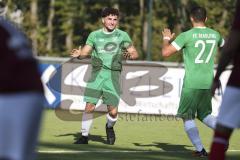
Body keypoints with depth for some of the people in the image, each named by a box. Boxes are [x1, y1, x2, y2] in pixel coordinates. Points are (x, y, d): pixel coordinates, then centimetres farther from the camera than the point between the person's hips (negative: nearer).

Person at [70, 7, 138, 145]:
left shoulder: (122, 35, 6)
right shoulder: (95, 35, 9)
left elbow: (135, 53, 4)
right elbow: (85, 51, 4)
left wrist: (129, 55, -19)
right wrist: (78, 54, -19)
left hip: (113, 75, -1)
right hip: (97, 73, 1)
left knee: (113, 111, -6)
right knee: (89, 107, -10)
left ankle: (110, 128, 26)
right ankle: (84, 136, 5)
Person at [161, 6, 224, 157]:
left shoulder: (187, 35, -10)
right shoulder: (215, 35, 6)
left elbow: (165, 52, -11)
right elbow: (224, 45, 29)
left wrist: (166, 38, 8)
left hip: (192, 83, -5)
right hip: (208, 82, 5)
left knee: (187, 117, 7)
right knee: (205, 115, 18)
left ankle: (200, 149, -3)